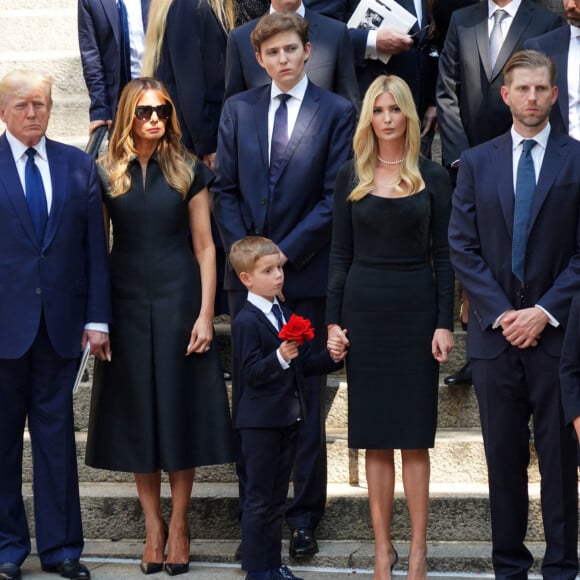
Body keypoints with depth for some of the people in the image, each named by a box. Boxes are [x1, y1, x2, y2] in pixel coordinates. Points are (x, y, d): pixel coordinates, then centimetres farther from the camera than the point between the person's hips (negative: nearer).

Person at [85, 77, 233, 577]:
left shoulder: (189, 172, 0)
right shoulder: (107, 175, 3)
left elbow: (204, 247, 0)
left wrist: (205, 314, -7)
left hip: (179, 302, -1)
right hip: (127, 305, 1)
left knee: (180, 409, 2)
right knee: (137, 413, 5)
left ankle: (178, 523, 13)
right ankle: (152, 524, 15)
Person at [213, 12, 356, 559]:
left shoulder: (337, 113, 0)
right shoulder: (237, 110, 10)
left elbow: (335, 198, -5)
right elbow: (225, 189, 8)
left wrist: (285, 251, -11)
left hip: (305, 274, -3)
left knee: (306, 400, 3)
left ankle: (304, 519, 11)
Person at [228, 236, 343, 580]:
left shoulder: (287, 317, 12)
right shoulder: (246, 322, -13)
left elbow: (304, 364, 13)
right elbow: (252, 373, -20)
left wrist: (331, 357, -4)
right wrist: (279, 357, -35)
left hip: (288, 418, 8)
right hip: (260, 421, -8)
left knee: (277, 497, 14)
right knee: (259, 498, 0)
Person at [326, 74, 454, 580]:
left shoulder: (433, 177, 2)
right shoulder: (350, 177, 5)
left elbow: (443, 255, 1)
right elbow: (340, 253, 6)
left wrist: (445, 323, -6)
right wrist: (334, 321, -1)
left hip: (416, 308, -1)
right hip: (364, 307, 1)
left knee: (415, 437, 1)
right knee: (375, 438, 4)